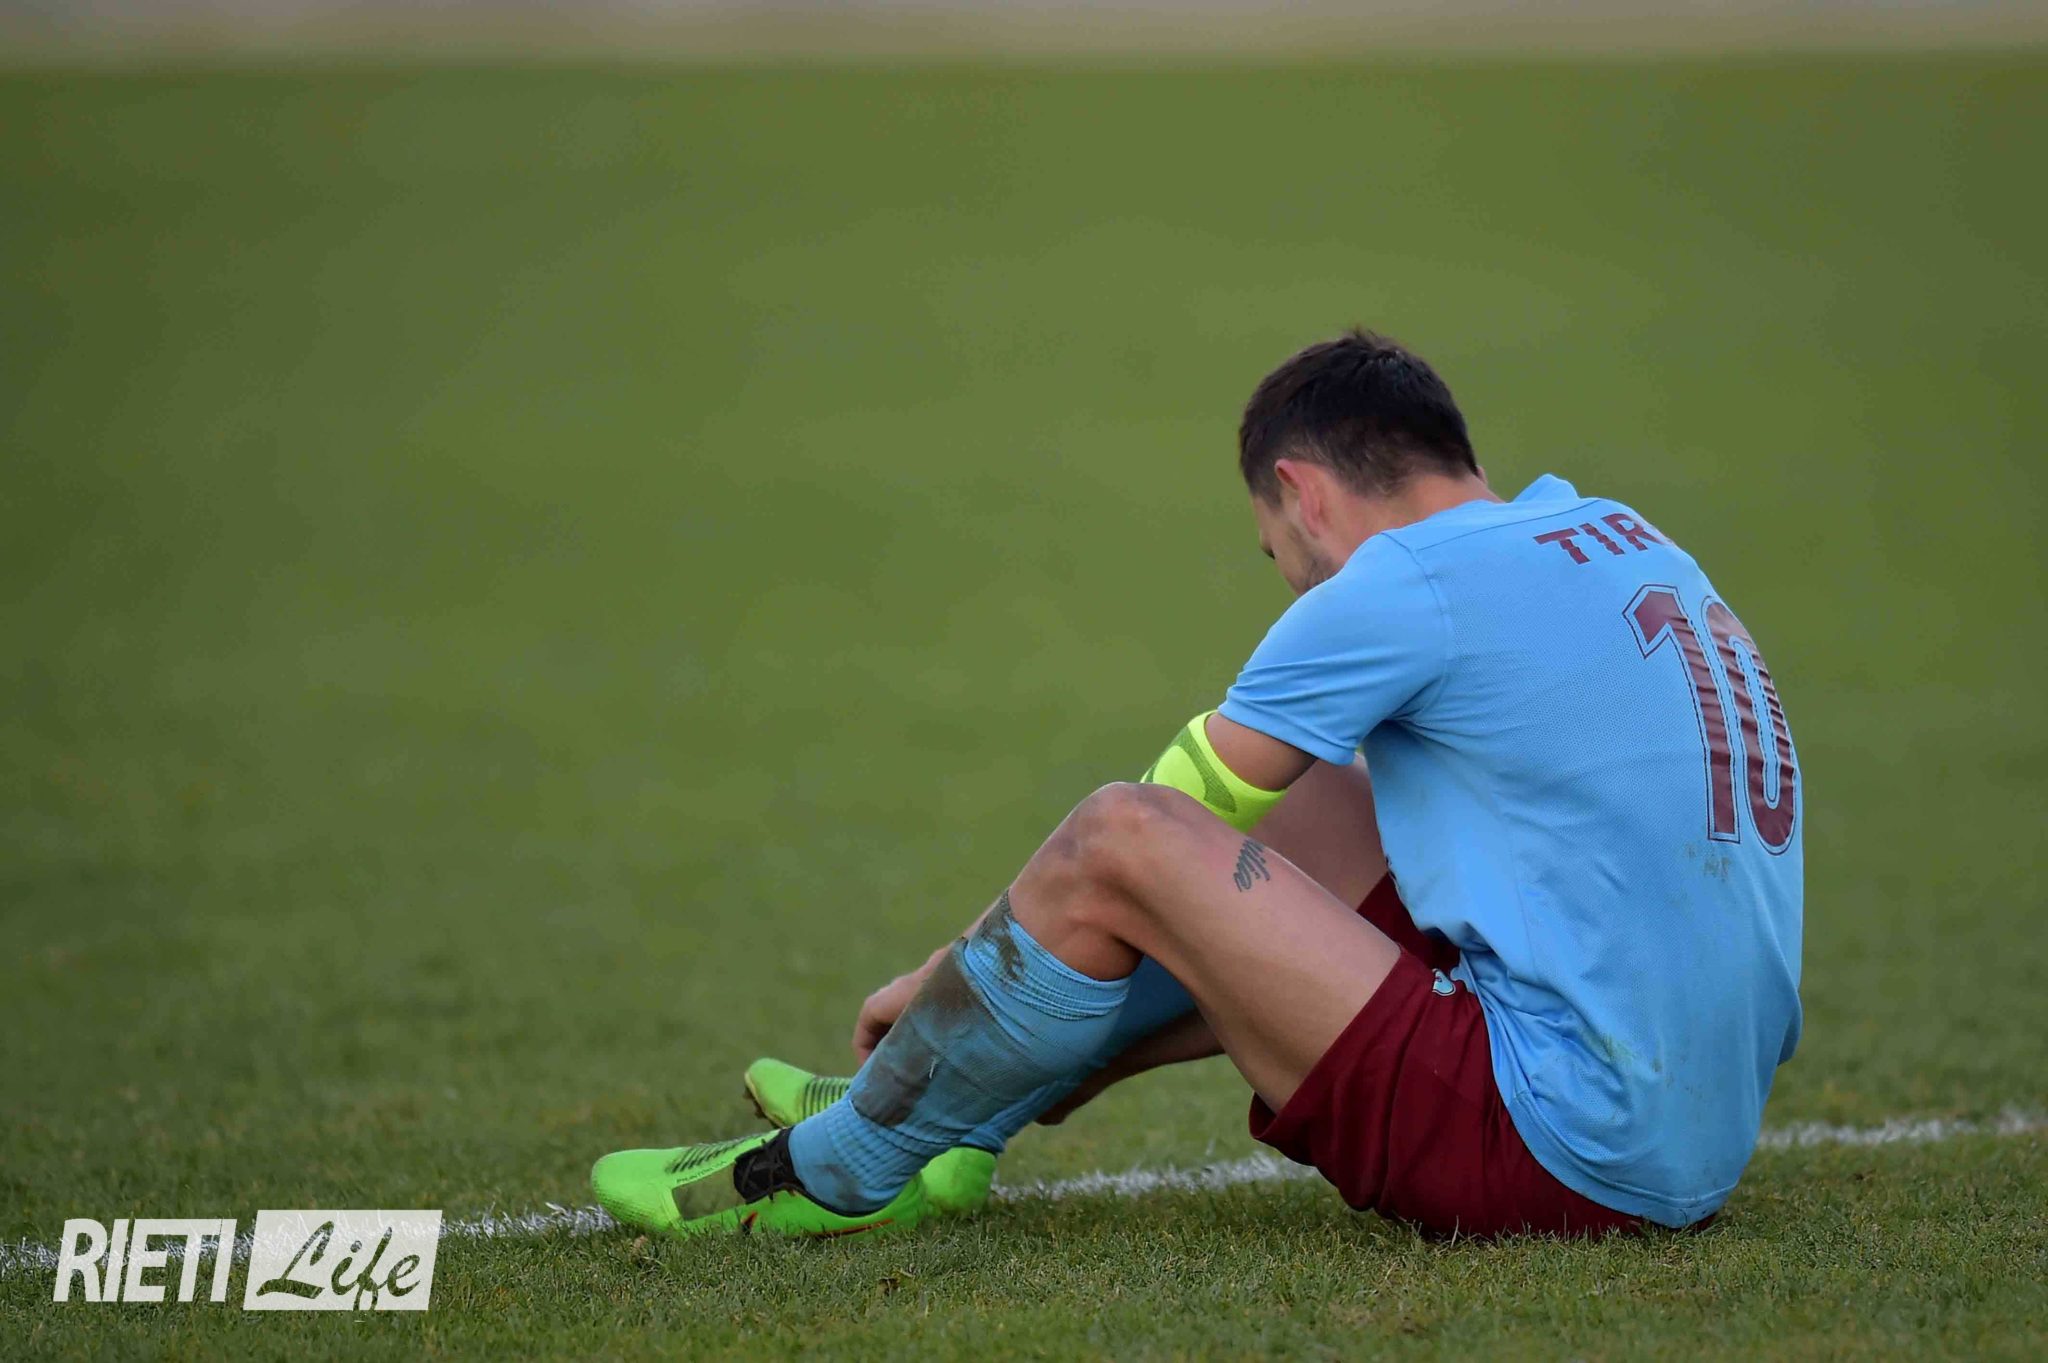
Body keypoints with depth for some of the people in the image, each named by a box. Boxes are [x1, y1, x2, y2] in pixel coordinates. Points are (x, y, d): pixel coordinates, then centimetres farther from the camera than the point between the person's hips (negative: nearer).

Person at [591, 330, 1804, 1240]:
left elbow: (1157, 822, 2)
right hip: (1706, 1136, 9)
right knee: (1298, 806, 22)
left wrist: (949, 979, 16)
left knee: (1114, 841, -8)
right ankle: (965, 1103, 28)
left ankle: (837, 1172, 9)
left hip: (1569, 1151, -9)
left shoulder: (1405, 585, -10)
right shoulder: (1605, 532, 15)